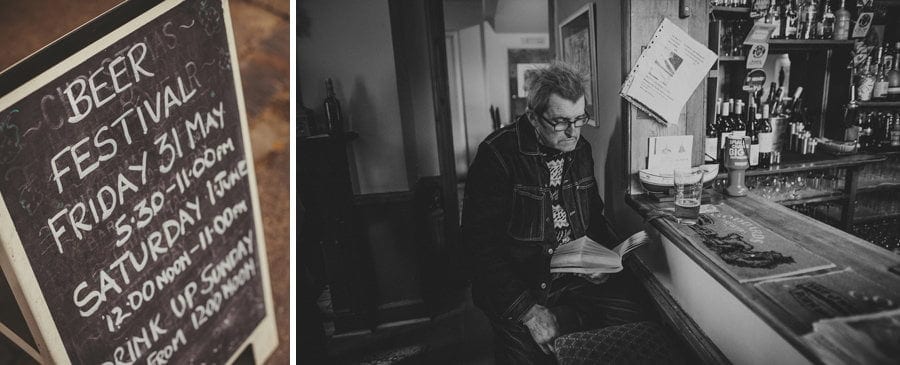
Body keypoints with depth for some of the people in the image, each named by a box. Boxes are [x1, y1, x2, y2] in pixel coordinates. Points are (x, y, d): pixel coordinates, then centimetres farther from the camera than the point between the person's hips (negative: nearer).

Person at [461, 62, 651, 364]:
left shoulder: (581, 150, 8)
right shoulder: (497, 154, -15)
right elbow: (481, 243, -17)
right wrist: (528, 310, -21)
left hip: (579, 278, 5)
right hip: (517, 287, -5)